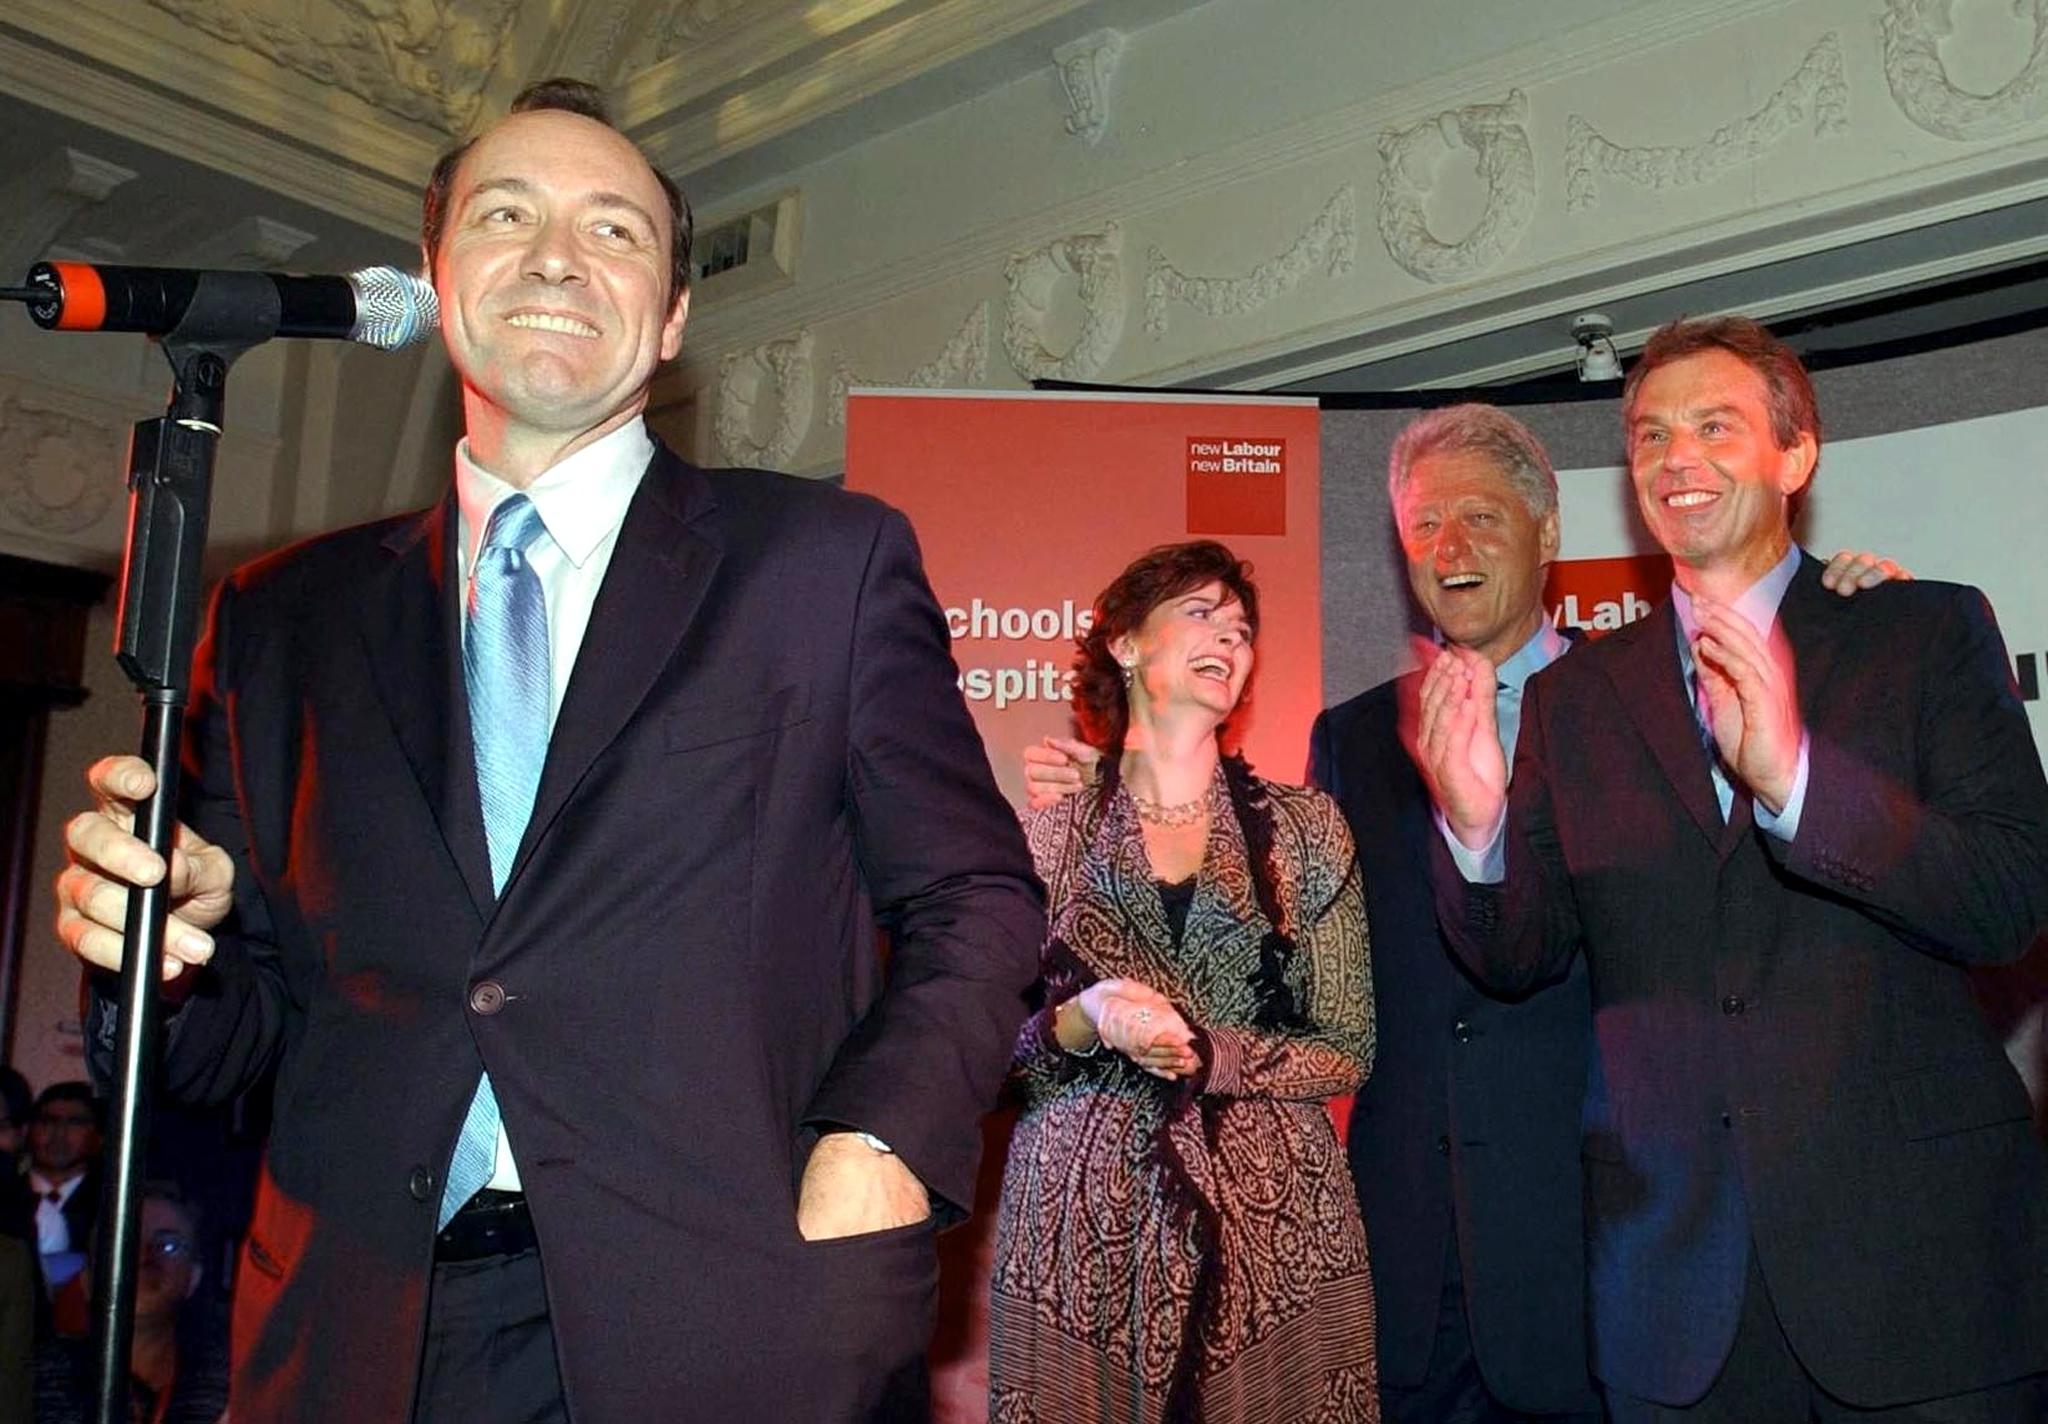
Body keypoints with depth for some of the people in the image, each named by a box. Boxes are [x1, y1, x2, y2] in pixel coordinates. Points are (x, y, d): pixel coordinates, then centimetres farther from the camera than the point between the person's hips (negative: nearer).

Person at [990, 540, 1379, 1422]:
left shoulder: (1304, 828, 6)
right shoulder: (1046, 836, 4)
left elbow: (1348, 1052, 3)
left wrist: (1208, 1055, -12)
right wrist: (1083, 1023, -15)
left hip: (1274, 1224, 1)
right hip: (1081, 1231, 0)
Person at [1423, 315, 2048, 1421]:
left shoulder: (1929, 634, 1)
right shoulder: (1573, 697, 8)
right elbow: (1522, 956, 4)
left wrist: (1793, 777, -25)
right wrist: (1477, 824, -17)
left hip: (1916, 1243, -2)